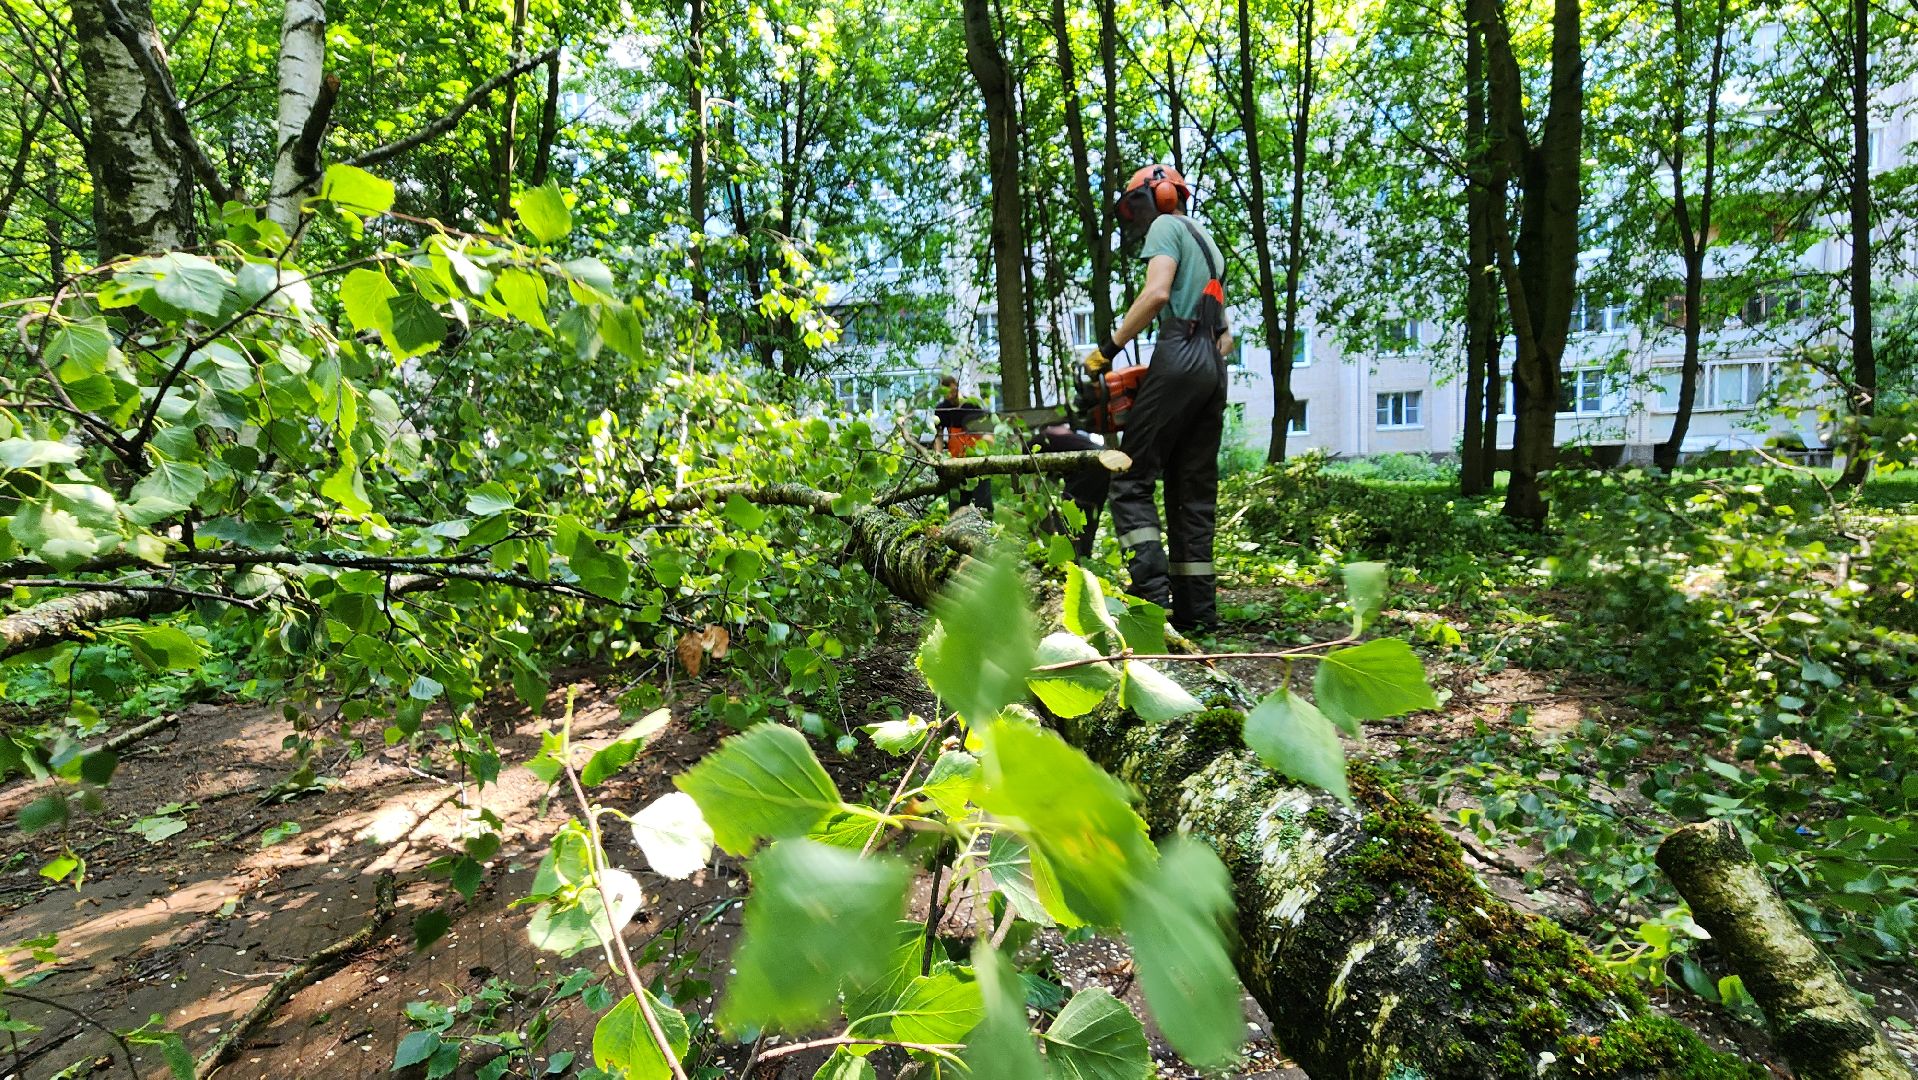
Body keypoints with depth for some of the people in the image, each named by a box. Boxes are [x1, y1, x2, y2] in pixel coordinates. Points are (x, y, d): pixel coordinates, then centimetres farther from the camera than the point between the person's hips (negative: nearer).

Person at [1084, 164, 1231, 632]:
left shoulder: (1167, 226, 5)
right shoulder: (1209, 245, 32)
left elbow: (1156, 293, -14)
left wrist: (1108, 348, -10)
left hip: (1180, 357, -9)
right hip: (1215, 370, 9)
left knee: (1131, 480, -8)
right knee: (1195, 491, 6)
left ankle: (1152, 594, -19)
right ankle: (1197, 609, 6)